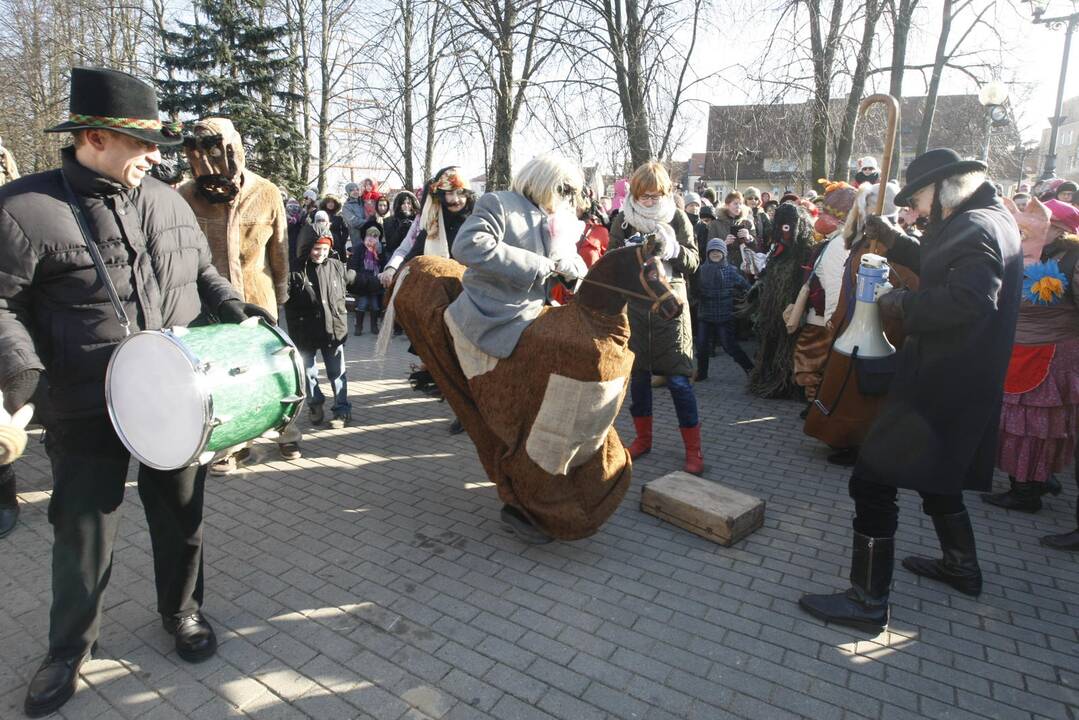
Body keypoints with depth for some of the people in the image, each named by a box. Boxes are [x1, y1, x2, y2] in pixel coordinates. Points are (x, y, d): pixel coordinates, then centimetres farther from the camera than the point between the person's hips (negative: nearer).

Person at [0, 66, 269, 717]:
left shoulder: (168, 201, 6)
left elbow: (203, 271, 17)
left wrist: (236, 308, 1)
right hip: (88, 412, -3)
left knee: (181, 516, 15)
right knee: (84, 531, 10)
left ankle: (184, 611, 38)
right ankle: (70, 647, 34)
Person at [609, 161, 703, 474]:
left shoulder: (677, 218, -1)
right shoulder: (622, 220, 3)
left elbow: (693, 262, 0)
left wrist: (673, 249, -20)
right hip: (633, 303, 3)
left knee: (678, 379, -4)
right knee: (638, 373, 10)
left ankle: (693, 449, 8)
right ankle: (643, 438, 27)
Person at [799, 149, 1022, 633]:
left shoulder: (974, 227, -17)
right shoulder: (992, 219, 14)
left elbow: (969, 299, -33)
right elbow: (940, 269, 23)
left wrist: (903, 304, -19)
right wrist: (895, 240, 15)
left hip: (940, 385, -11)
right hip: (962, 381, 11)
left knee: (872, 481, -8)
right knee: (934, 471, 27)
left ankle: (868, 602, -1)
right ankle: (962, 567, 44)